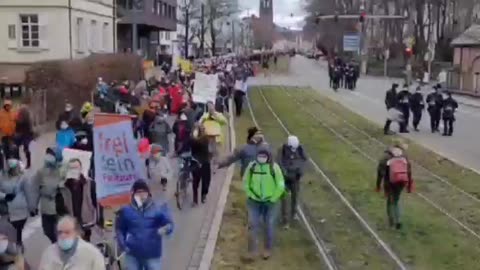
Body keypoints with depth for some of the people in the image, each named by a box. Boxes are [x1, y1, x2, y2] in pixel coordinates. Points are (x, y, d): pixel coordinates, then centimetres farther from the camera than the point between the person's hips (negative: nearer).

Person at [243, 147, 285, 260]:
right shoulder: (252, 166, -8)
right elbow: (246, 183, 2)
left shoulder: (274, 167, -14)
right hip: (254, 201, 1)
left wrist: (273, 198, -7)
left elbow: (280, 186, -8)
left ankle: (268, 249, 26)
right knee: (253, 225, 1)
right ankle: (252, 250, 12)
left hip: (270, 201, -1)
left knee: (270, 225, 10)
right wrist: (252, 195, -4)